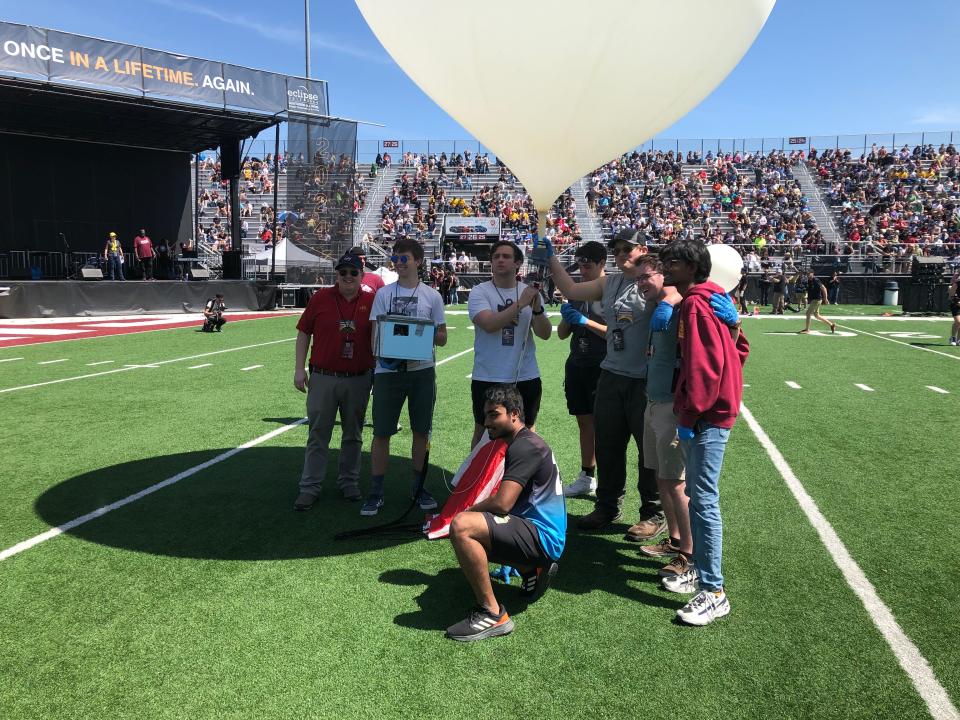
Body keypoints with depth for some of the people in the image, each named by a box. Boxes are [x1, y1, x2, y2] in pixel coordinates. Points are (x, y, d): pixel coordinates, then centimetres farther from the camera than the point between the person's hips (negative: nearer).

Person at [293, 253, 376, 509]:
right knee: (318, 435, 6)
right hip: (323, 378, -1)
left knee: (353, 435, 13)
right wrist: (299, 369, -1)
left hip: (359, 380, 1)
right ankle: (309, 488, 14)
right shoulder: (321, 298, -1)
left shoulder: (372, 301, 1)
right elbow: (304, 333, 4)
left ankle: (349, 482, 29)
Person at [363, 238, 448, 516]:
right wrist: (382, 355, -16)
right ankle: (376, 493, 11)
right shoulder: (383, 293, 7)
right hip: (388, 369, 0)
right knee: (381, 432, 0)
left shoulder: (432, 296, 6)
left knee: (421, 431, 9)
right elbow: (375, 334, 3)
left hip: (422, 370, 1)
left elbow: (442, 338, 7)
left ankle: (419, 486, 24)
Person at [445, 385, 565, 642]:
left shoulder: (525, 447, -16)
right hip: (537, 534, 11)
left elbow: (502, 504, -24)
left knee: (461, 527, -28)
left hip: (542, 538, -11)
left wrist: (467, 511, -6)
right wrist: (468, 513, 12)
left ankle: (492, 615, -19)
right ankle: (532, 569, 21)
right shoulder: (522, 442, 17)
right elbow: (507, 500, 25)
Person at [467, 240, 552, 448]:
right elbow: (489, 324, -22)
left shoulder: (530, 292, 5)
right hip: (488, 379, -3)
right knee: (483, 433, 11)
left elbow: (545, 334, -2)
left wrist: (537, 308, -20)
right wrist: (520, 304, -25)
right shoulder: (479, 292, -5)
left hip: (526, 377, 3)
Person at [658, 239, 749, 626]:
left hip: (706, 417, -11)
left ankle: (714, 593, 2)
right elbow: (738, 346, 21)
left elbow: (704, 364, -22)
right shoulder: (710, 300, 15)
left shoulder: (696, 304, -15)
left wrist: (689, 413, -17)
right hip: (711, 411, 11)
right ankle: (700, 570, 29)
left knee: (703, 501, -6)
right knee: (697, 496, 17)